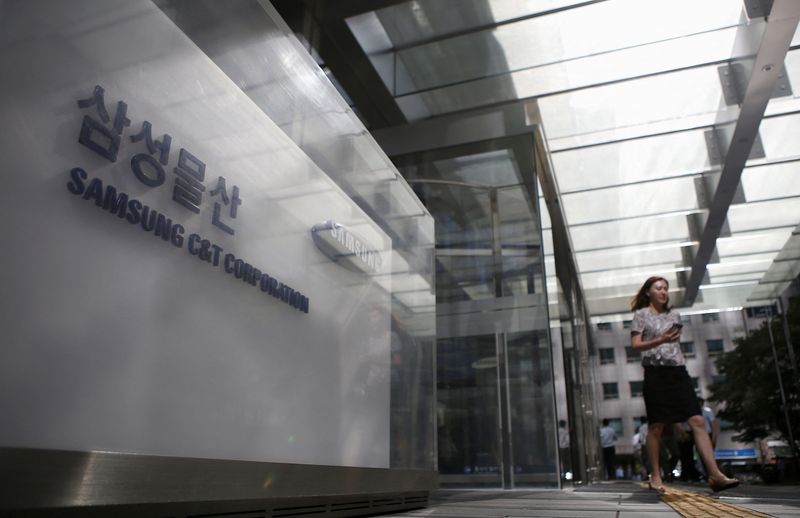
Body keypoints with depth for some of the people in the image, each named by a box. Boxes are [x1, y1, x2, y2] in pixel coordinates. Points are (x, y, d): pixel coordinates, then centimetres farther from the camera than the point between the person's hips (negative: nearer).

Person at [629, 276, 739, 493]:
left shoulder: (673, 316, 17)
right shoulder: (641, 315, 3)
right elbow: (636, 345, -7)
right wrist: (661, 340, -20)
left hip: (678, 371, 5)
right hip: (656, 373, -5)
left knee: (698, 421, -6)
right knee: (656, 426, -1)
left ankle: (715, 474, -8)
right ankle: (655, 477, 9)